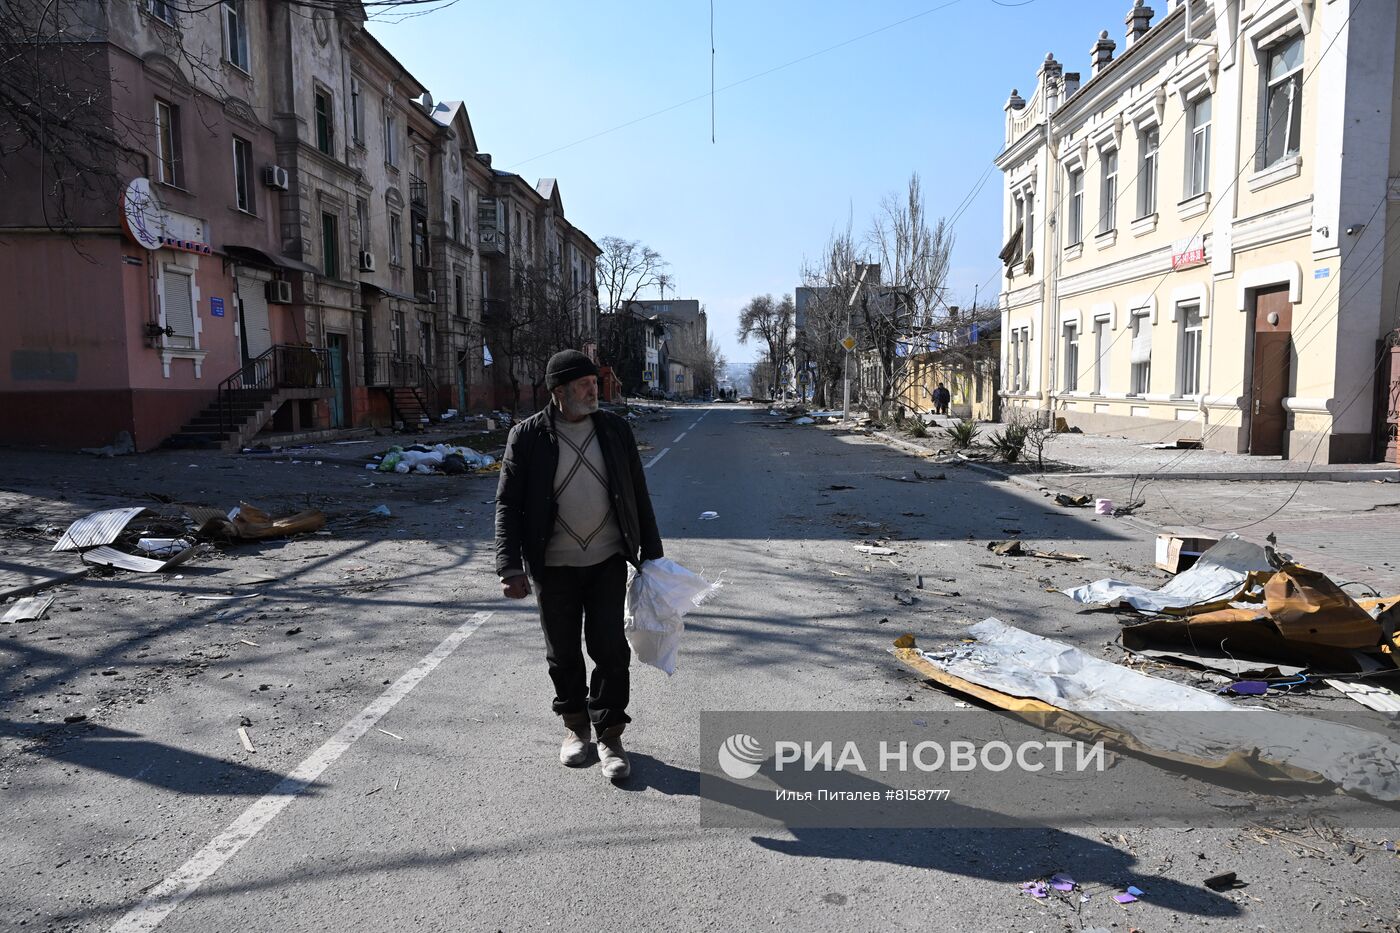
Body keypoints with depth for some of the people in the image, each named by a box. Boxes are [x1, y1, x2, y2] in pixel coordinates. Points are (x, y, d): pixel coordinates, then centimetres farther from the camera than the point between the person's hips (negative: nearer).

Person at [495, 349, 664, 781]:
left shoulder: (615, 430, 2)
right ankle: (574, 726, 32)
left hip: (607, 562, 1)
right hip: (554, 567, -1)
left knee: (610, 649, 0)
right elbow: (508, 505, -4)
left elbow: (638, 495, 9)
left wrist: (650, 551, 8)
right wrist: (511, 566, -12)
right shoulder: (527, 436, -5)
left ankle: (610, 735, 15)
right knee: (563, 653, 11)